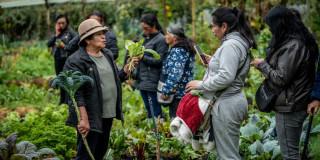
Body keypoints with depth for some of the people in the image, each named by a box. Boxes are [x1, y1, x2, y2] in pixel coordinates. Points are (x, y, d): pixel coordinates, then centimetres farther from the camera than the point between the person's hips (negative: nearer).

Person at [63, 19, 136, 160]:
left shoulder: (107, 55, 11)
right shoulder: (76, 61, -14)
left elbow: (116, 79, 21)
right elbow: (76, 93, -19)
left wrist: (128, 66, 3)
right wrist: (84, 119, -24)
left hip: (108, 115, 8)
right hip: (91, 117, -8)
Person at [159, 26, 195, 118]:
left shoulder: (177, 51, -14)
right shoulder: (184, 49, 16)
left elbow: (174, 74, -22)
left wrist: (166, 91, -19)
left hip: (177, 94, -10)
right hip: (183, 93, 10)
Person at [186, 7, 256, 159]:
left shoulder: (230, 45, -18)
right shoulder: (238, 42, 14)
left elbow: (225, 77, -25)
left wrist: (201, 84, -15)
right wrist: (213, 63, 16)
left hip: (226, 104, -11)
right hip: (232, 100, 11)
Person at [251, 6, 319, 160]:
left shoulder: (292, 46, -21)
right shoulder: (299, 41, 10)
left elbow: (280, 78, -20)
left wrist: (262, 65, -6)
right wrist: (266, 63, 8)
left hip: (289, 107, -10)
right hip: (297, 104, 10)